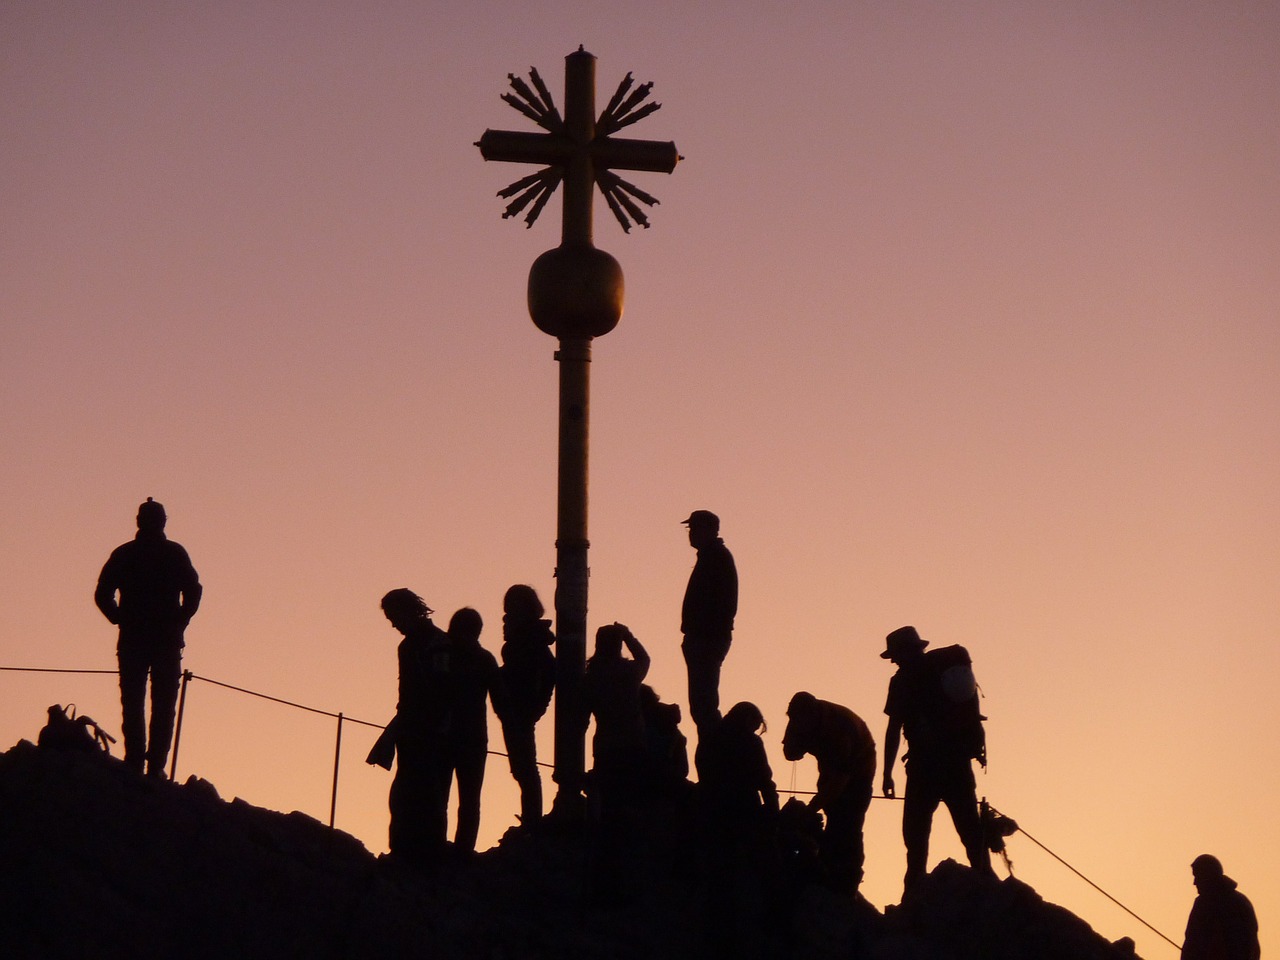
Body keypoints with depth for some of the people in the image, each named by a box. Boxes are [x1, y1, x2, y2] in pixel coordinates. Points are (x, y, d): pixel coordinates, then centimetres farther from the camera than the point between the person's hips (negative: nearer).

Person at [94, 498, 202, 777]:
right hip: (167, 639, -1)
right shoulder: (175, 553, 2)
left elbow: (102, 595, 1)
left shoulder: (123, 554, 6)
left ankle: (134, 763, -3)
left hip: (132, 639, 1)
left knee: (132, 704, 6)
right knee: (163, 706, 1)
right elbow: (193, 592, -3)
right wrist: (179, 623, 6)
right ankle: (155, 766, -8)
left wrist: (121, 620, 10)